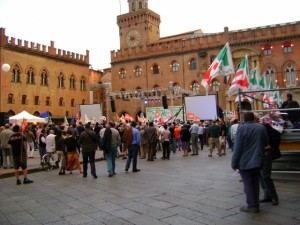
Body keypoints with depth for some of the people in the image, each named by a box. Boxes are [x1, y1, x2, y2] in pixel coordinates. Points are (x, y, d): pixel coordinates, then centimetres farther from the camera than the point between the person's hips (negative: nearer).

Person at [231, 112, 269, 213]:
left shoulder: (242, 128, -13)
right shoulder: (261, 127, 4)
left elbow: (237, 147, -14)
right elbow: (266, 143, 12)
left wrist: (234, 163, -9)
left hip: (245, 162, -5)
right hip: (257, 161, 5)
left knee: (248, 184, 3)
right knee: (255, 183, 15)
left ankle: (251, 206, 7)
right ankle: (256, 205, 21)